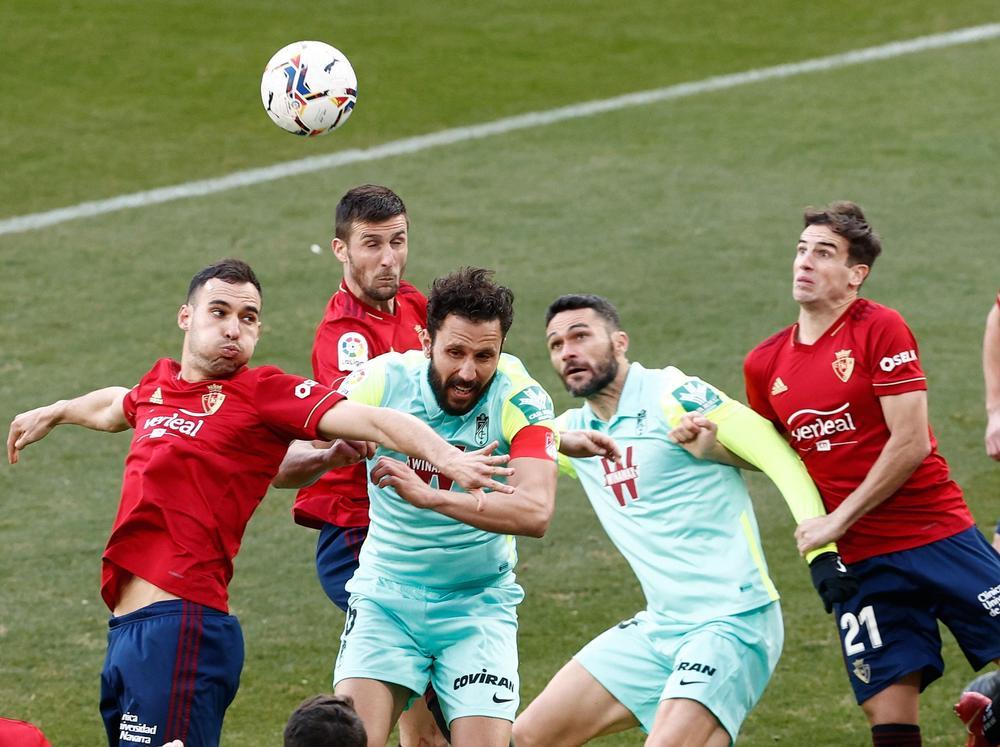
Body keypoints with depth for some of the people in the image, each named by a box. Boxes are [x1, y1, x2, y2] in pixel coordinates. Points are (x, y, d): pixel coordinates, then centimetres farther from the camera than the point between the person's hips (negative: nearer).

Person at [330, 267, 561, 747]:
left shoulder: (520, 401, -16)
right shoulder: (383, 380, -13)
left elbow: (535, 513, -30)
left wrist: (429, 495, -42)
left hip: (478, 606, 0)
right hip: (385, 595, 1)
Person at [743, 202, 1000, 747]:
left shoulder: (880, 329, -8)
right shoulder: (765, 364, 7)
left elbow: (911, 443, -12)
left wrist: (839, 519, -12)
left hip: (936, 533, -3)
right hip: (860, 560, 4)